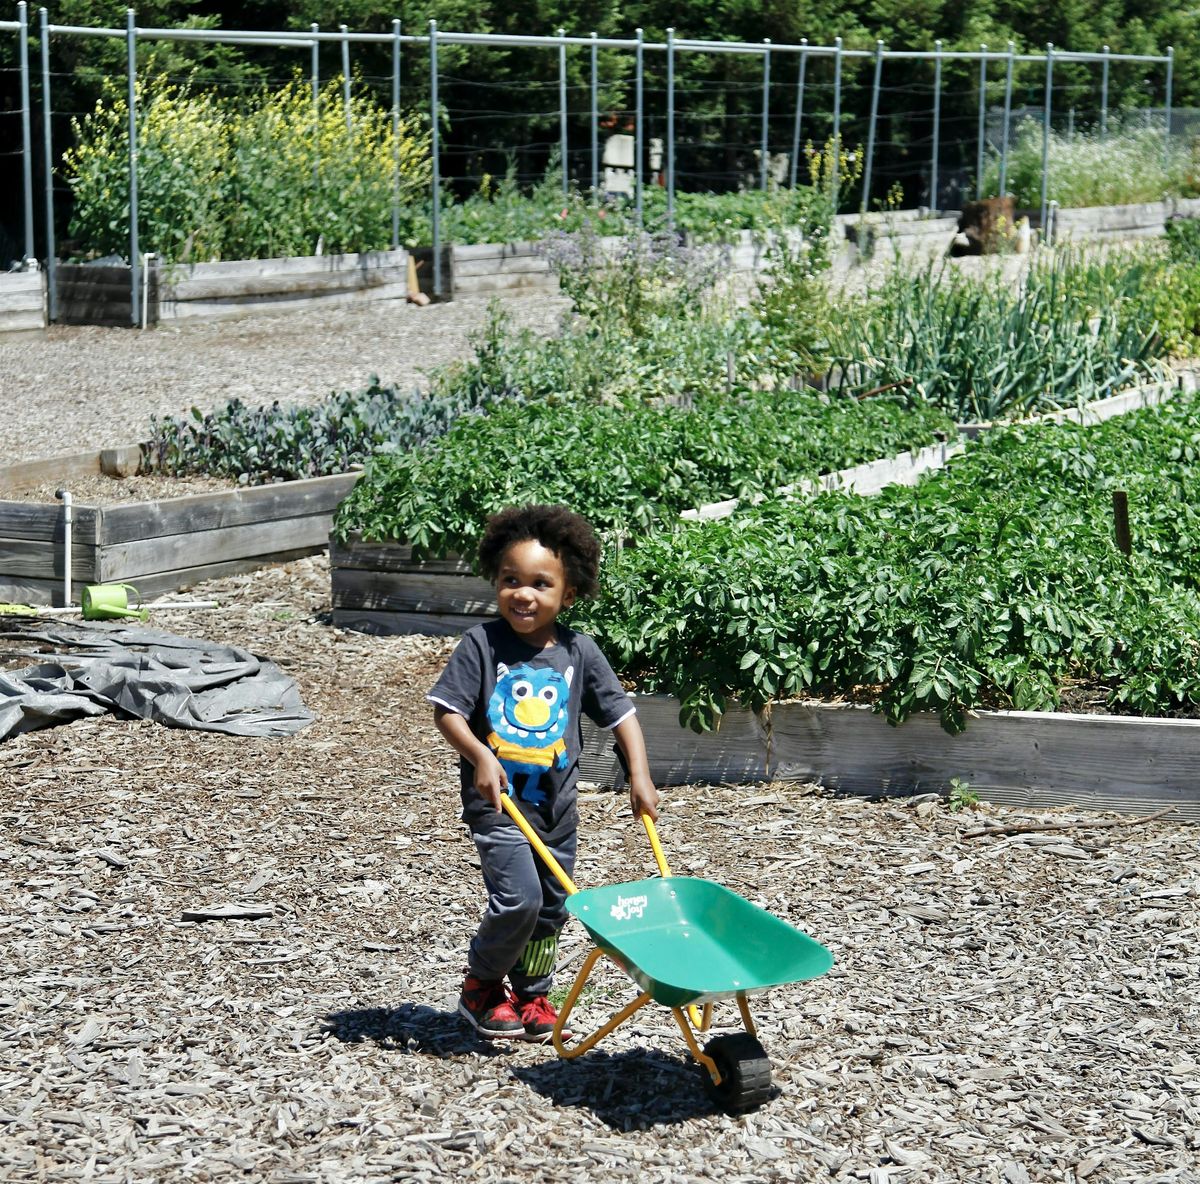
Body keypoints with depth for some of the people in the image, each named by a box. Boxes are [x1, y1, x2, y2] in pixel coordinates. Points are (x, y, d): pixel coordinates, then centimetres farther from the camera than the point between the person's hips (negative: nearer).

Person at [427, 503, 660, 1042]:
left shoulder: (579, 652, 0)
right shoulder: (481, 644, -10)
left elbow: (621, 713, 5)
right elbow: (446, 710, -10)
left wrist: (639, 776, -4)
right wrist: (480, 756, -25)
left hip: (556, 802, 5)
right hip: (497, 800, -4)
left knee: (551, 906, 13)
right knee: (518, 896, -17)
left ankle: (530, 996, 35)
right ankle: (481, 983, 7)